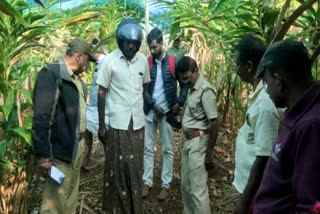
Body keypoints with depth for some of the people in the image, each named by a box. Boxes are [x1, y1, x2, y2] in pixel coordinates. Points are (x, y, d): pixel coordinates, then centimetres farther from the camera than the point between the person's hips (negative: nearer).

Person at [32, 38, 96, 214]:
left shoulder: (76, 77, 12)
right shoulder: (51, 74, -15)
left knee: (71, 196, 20)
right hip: (61, 150, -9)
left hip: (78, 147, 9)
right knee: (55, 200, 1)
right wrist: (44, 156, -20)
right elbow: (41, 118, -20)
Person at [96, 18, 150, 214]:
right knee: (116, 168, 6)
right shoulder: (110, 60, -8)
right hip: (117, 123, -3)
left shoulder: (143, 60, 2)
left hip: (138, 123, 3)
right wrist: (101, 125, -5)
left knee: (135, 167, 11)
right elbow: (102, 92, -4)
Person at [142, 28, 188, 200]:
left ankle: (166, 185, 14)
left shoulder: (173, 61, -4)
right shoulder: (146, 63, 2)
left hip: (167, 112, -2)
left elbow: (184, 84, 0)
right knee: (148, 148, 7)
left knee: (167, 150, 5)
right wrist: (154, 105, -10)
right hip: (149, 111, 2)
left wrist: (179, 104, -12)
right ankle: (147, 182, 18)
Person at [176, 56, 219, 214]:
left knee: (198, 188, -2)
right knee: (186, 184, 19)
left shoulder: (205, 90, -17)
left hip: (198, 142, -9)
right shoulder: (192, 89, 11)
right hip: (187, 141, 9)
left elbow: (214, 123, -19)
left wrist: (209, 152, -18)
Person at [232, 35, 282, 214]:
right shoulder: (260, 95, 3)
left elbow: (263, 157, -25)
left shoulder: (266, 103, -26)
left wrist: (245, 199, -19)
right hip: (249, 184, 9)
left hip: (256, 191, -8)